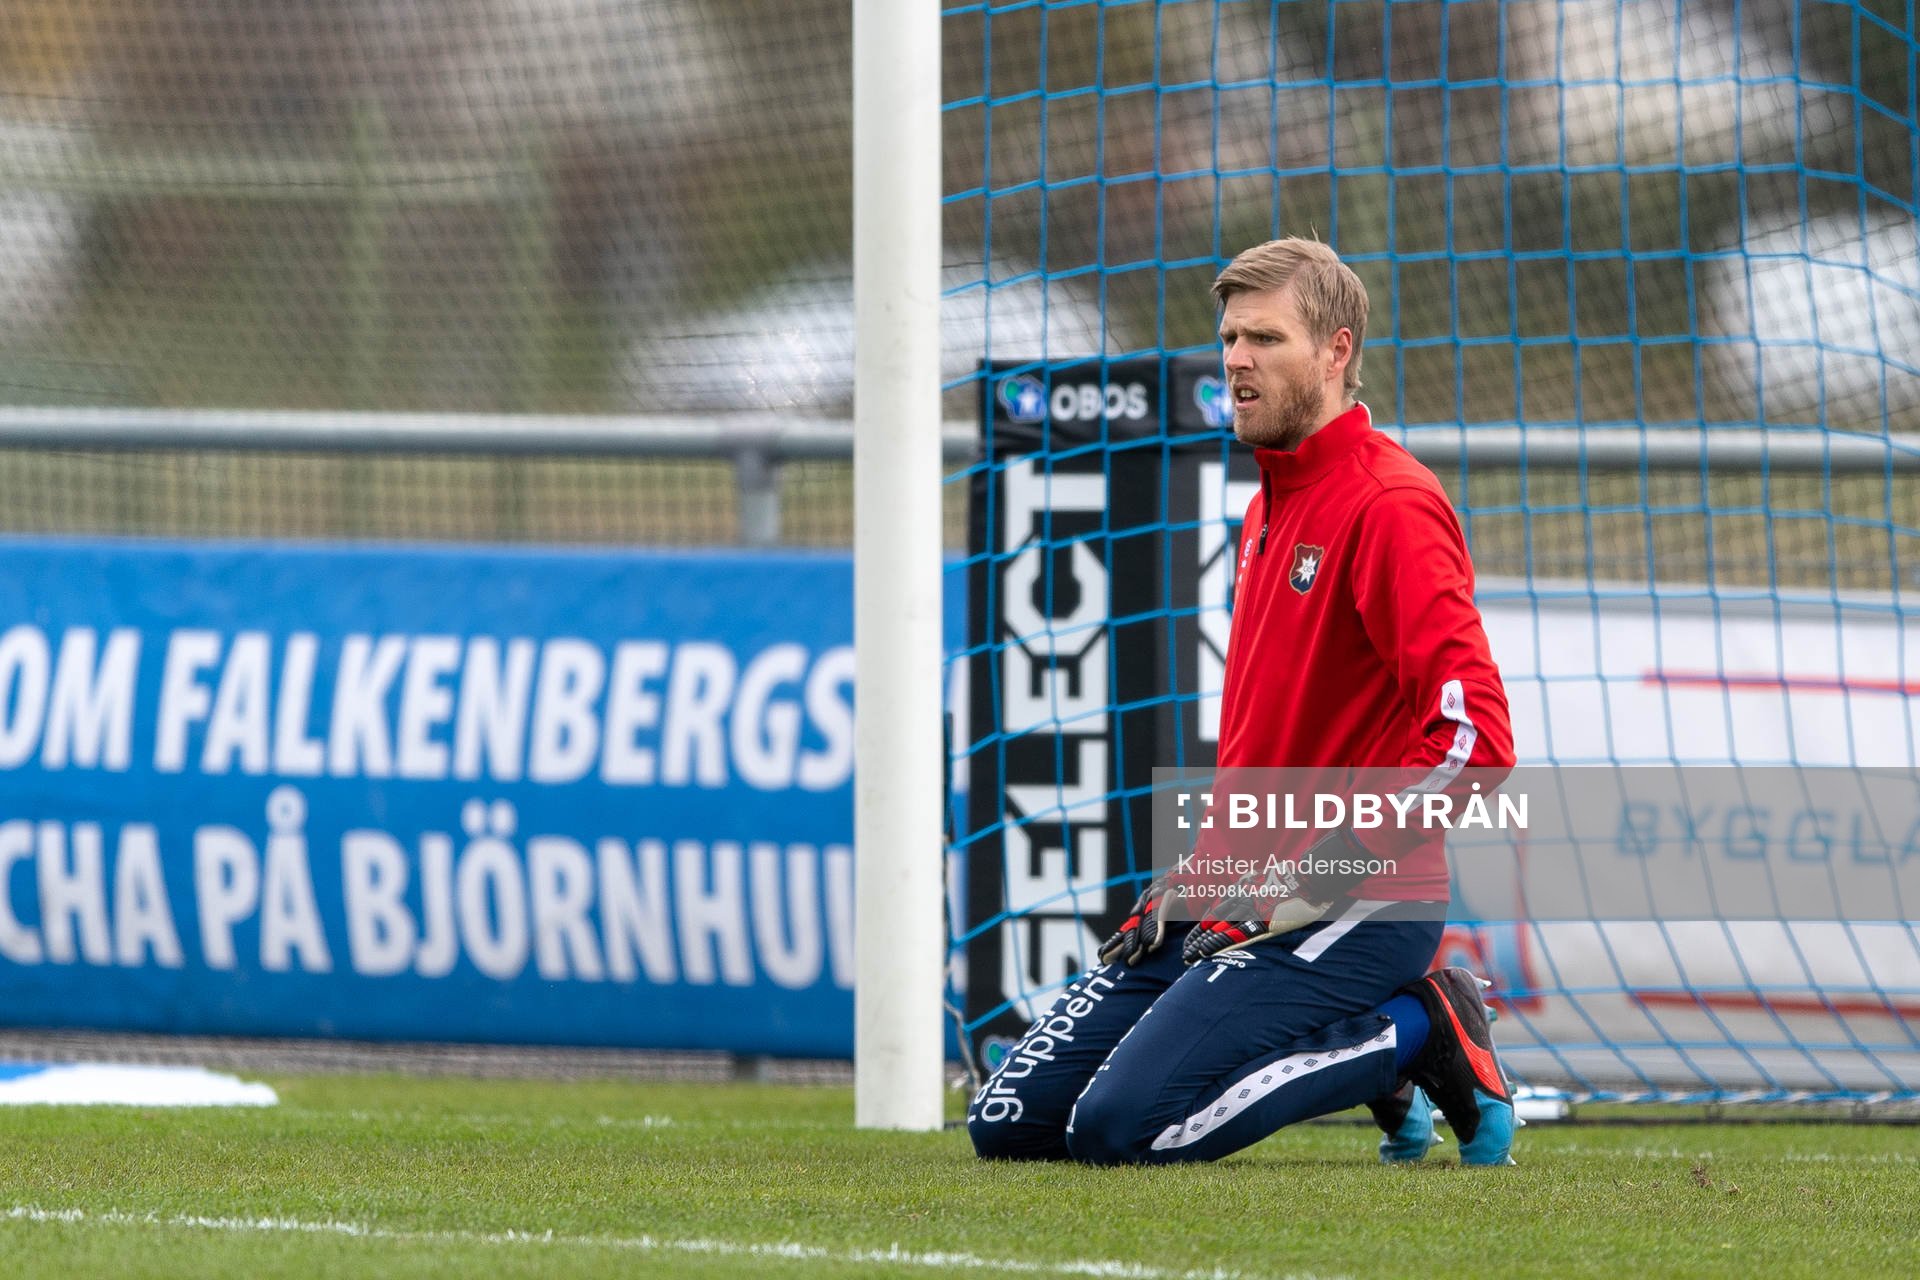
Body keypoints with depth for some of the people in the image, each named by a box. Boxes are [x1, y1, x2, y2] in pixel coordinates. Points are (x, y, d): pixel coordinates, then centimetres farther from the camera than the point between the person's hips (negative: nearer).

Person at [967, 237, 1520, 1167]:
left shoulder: (1387, 505, -13)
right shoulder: (1268, 507, 18)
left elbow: (1476, 740, -23)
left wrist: (1319, 880, -21)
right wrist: (1191, 881, 13)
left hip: (1354, 912, -10)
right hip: (1238, 897, 10)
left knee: (1119, 1126, -24)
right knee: (1008, 1122, 2)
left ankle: (1416, 1035, -4)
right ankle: (1380, 1044, 11)